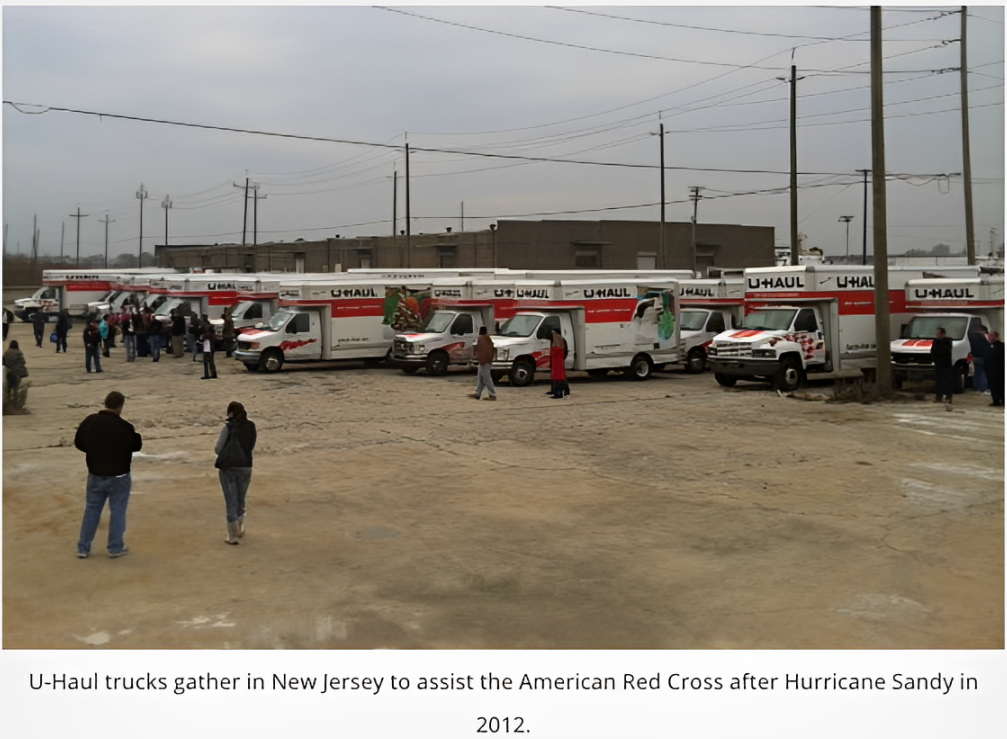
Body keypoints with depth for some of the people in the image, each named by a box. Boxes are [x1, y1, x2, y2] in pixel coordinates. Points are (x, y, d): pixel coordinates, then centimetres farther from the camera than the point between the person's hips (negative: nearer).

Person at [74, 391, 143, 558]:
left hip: (95, 475, 4)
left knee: (91, 509, 15)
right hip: (119, 476, -4)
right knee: (117, 510, 9)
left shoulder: (89, 421, -6)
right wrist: (135, 434, 12)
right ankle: (115, 547, 15)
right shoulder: (125, 427, -21)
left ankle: (83, 548, 17)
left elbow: (78, 443, 6)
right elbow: (137, 446, -7)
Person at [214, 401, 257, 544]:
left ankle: (233, 536, 11)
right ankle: (240, 529, 35)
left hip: (228, 468, -4)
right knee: (241, 500, 22)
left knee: (231, 502, 6)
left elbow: (218, 449, -10)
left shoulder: (228, 428, -15)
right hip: (245, 467, 4)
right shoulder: (251, 427, -2)